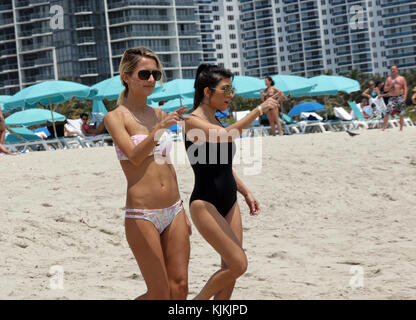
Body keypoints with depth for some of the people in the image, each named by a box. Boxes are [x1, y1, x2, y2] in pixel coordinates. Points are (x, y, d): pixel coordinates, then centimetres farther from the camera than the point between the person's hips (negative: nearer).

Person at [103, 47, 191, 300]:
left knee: (179, 288, 3)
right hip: (141, 215, -6)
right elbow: (135, 156, -23)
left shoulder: (159, 115, 13)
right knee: (160, 294, -3)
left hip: (173, 211, 6)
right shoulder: (115, 117, -6)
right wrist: (159, 129, -38)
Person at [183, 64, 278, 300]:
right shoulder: (192, 122, -13)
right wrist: (259, 110, -28)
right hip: (205, 205, -9)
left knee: (231, 268, 6)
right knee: (239, 264, -12)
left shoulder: (217, 122, 13)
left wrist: (246, 193, 19)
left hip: (229, 203, 9)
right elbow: (226, 135, -31)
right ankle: (198, 301, 7)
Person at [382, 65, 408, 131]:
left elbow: (405, 88, 3)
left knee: (401, 114, 0)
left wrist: (404, 97, -9)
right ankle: (383, 127, -10)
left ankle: (401, 128, 10)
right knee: (387, 113, -11)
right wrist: (390, 86, -7)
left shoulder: (402, 78, 8)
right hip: (392, 98, 1)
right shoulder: (389, 79, 13)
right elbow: (385, 89, 12)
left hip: (400, 97, -1)